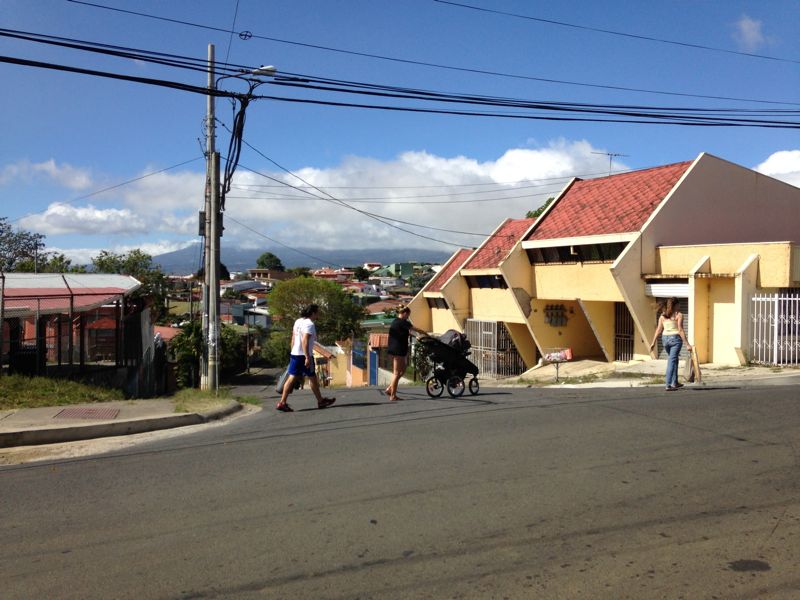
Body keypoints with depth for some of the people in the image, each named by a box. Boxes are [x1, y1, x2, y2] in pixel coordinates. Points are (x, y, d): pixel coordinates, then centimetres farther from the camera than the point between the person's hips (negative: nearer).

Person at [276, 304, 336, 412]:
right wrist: (307, 357, -24)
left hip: (294, 354, 8)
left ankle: (282, 402, -2)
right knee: (312, 378, 7)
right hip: (304, 355, -8)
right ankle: (321, 401, 21)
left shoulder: (298, 321, 13)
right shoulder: (309, 324, -14)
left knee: (291, 378, 4)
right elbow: (304, 341, -23)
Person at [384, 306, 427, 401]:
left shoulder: (394, 322, 15)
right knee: (397, 373, -3)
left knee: (402, 370, 18)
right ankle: (393, 395, 1)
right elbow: (416, 330, -9)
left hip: (393, 350, 9)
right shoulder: (403, 323, -13)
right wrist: (426, 334, 3)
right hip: (399, 350, -9)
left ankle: (390, 389, 15)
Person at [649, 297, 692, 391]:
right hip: (675, 338, -5)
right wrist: (687, 344, -11)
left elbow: (658, 330, 4)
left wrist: (653, 343, 6)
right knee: (672, 361, -5)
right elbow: (680, 330, -12)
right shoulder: (678, 315, -6)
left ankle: (675, 383, 26)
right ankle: (668, 385, -9)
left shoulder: (662, 315, 7)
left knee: (672, 359, 21)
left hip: (665, 338, 5)